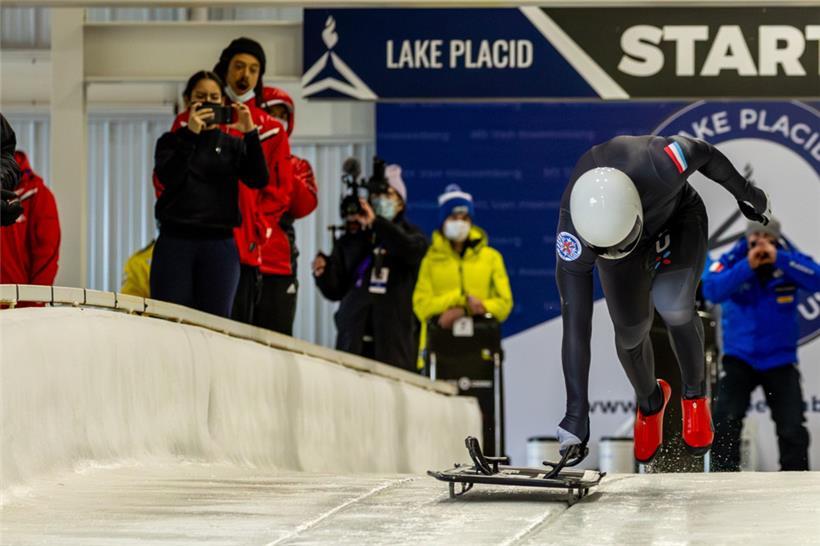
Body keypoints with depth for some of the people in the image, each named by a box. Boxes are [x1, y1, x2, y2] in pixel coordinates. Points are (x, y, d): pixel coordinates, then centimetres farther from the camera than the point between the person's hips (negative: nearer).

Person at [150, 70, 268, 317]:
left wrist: (250, 134, -14)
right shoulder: (171, 141, 11)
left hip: (220, 244, 1)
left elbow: (259, 180, -3)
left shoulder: (232, 144, 13)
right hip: (175, 241, -1)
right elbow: (168, 177, -8)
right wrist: (190, 135, -14)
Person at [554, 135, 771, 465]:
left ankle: (695, 395, 8)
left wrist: (744, 192, 0)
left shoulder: (659, 166, -44)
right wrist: (576, 412, -37)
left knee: (672, 305, -22)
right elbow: (575, 326, -36)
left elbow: (705, 154, -19)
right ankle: (649, 402, 33)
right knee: (630, 332, -3)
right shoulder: (573, 233, -39)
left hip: (679, 219, -1)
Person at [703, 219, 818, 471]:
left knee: (793, 430, -1)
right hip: (739, 358, -1)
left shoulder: (790, 259, -8)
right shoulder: (732, 261, -10)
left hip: (780, 361, 1)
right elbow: (711, 290, -25)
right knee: (725, 423, -13)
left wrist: (779, 260, -33)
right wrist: (747, 266, -33)